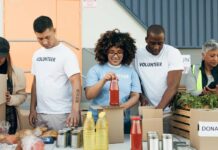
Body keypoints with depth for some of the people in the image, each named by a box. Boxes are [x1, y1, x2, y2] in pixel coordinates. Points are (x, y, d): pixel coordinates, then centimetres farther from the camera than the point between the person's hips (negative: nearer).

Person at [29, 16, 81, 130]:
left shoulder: (66, 53, -10)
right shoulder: (37, 55, 10)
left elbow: (76, 82, -18)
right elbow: (35, 82, 15)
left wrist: (75, 110, -29)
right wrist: (32, 109, 10)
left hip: (60, 113, -6)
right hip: (40, 113, 6)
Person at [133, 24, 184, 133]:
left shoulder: (173, 53, -9)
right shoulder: (138, 55, -1)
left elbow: (173, 86, -15)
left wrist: (159, 109, -24)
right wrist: (141, 97, -11)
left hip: (168, 112, -2)